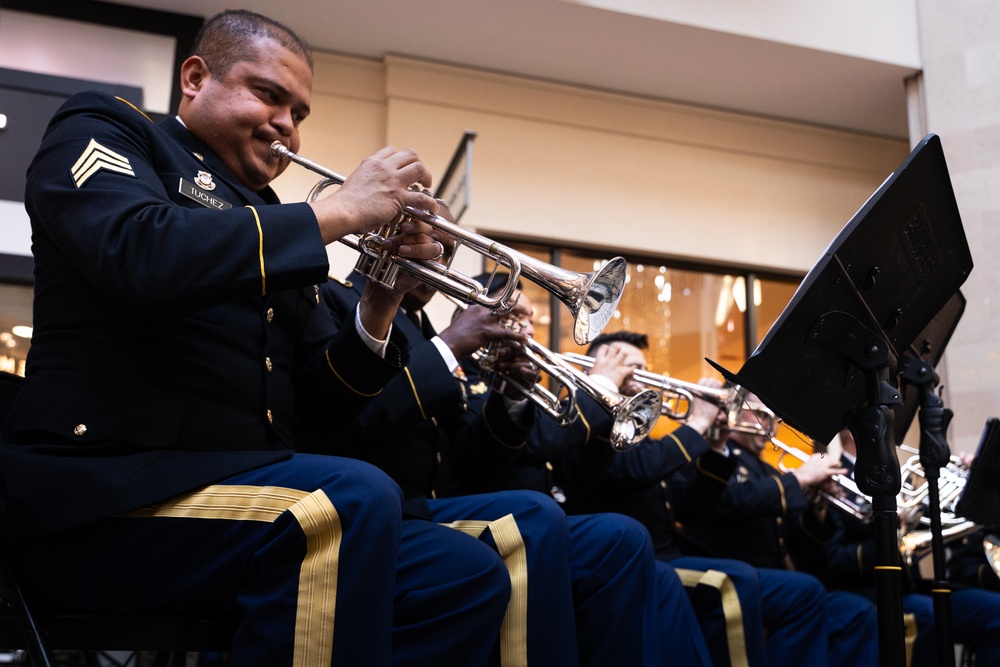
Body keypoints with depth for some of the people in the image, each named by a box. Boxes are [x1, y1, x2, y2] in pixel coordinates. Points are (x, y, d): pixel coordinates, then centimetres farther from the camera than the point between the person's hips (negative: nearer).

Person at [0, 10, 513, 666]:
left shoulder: (274, 228, 23)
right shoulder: (100, 131, 7)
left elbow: (327, 399, 18)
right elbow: (138, 257, -18)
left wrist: (381, 302, -1)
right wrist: (338, 211, -12)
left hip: (249, 490, 7)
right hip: (106, 493, -7)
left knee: (472, 576, -7)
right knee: (357, 494, -31)